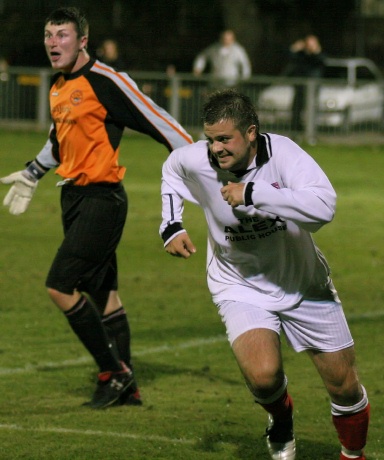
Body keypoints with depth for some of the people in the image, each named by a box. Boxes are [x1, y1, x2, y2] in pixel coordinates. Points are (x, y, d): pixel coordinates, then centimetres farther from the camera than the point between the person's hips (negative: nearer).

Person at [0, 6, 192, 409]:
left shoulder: (105, 81, -15)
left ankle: (113, 372, -2)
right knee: (102, 293, 12)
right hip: (73, 196, 9)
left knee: (60, 286, -14)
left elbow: (158, 122, -14)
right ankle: (126, 386, 20)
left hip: (101, 199, -9)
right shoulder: (58, 87, 11)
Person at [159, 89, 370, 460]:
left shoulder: (282, 153, -26)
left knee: (344, 386, 5)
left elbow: (323, 206, -43)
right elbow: (170, 172, 11)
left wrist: (252, 193, -41)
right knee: (262, 374, -26)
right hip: (240, 286, 1)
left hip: (303, 283, 0)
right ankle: (280, 418, 10)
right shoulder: (195, 161, -16)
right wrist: (170, 227, 1)